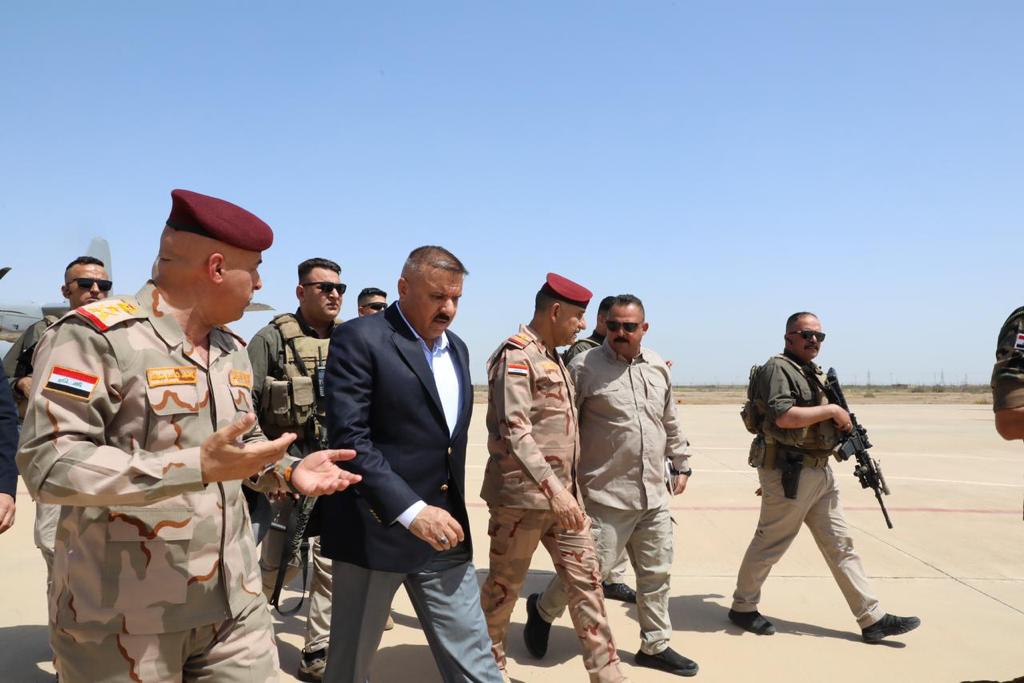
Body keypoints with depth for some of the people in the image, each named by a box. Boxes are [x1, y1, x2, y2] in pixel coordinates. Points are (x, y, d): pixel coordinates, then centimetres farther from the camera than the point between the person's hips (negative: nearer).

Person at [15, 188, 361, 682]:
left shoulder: (232, 350, 13)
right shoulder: (94, 335, -14)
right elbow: (47, 462, -22)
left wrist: (288, 471, 2)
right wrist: (198, 467, -29)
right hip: (122, 618, -6)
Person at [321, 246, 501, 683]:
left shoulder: (456, 349, 12)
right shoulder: (359, 339, -11)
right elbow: (348, 438, -19)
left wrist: (449, 510, 17)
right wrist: (410, 510, -25)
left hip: (444, 528, 6)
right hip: (376, 526, -5)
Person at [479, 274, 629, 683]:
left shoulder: (553, 358, 14)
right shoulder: (515, 356, -15)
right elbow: (514, 431, -24)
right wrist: (553, 490, -29)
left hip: (564, 494, 8)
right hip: (522, 496, -8)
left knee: (586, 581, 7)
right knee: (505, 585, 9)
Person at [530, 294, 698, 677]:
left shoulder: (658, 368, 9)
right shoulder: (584, 367, -10)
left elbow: (671, 423, 19)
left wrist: (681, 465, 20)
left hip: (655, 494, 6)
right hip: (607, 495, -6)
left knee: (656, 572, 13)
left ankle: (655, 645, 29)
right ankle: (543, 610, 27)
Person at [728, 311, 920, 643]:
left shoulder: (816, 373, 17)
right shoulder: (778, 369, -12)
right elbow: (784, 417, -25)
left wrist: (844, 424, 7)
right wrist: (831, 409, -16)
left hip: (821, 471, 9)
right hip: (788, 473, -9)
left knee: (840, 545, 10)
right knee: (769, 544, 2)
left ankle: (873, 619, 16)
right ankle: (742, 607, 18)